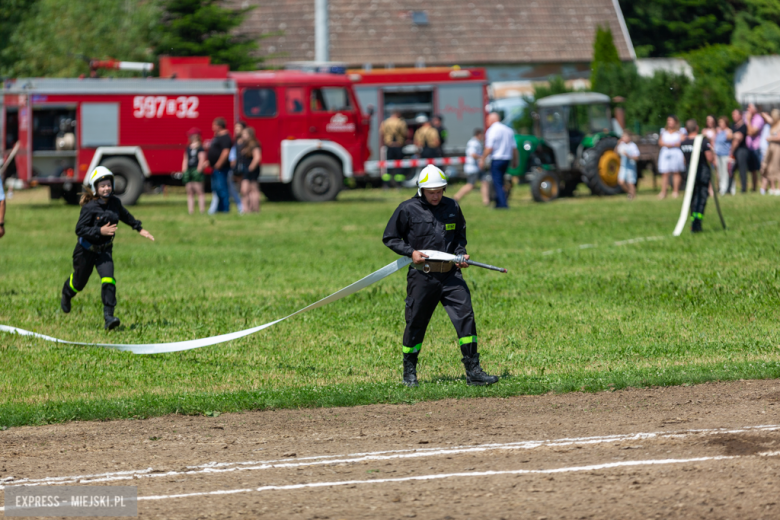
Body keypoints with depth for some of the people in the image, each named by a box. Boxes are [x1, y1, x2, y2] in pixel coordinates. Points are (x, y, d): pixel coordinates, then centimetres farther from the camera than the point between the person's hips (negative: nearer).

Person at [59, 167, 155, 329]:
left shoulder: (115, 202, -6)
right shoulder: (90, 207, -23)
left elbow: (125, 215, 16)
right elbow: (79, 229, -26)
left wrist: (139, 229, 19)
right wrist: (100, 231, -35)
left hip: (104, 250, 3)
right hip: (86, 250, -3)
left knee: (108, 280, -18)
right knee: (79, 282, 16)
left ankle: (108, 316, -19)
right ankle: (66, 294, 52)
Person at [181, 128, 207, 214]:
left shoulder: (200, 147, -1)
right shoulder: (188, 148, 18)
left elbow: (202, 160, -7)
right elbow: (185, 160, 19)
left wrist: (199, 170, -14)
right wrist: (184, 171, 10)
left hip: (197, 171, -7)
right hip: (189, 170, 7)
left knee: (199, 190, -10)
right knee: (190, 192, 4)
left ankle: (202, 210, -12)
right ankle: (190, 211, 3)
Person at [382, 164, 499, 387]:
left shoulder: (452, 207, 9)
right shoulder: (408, 209, -2)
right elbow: (390, 238, 5)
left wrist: (461, 253, 5)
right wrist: (410, 252, -10)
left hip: (450, 274, 3)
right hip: (422, 275, -3)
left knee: (465, 315, -9)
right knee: (415, 323, 5)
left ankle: (473, 371, -7)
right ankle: (409, 372, 23)